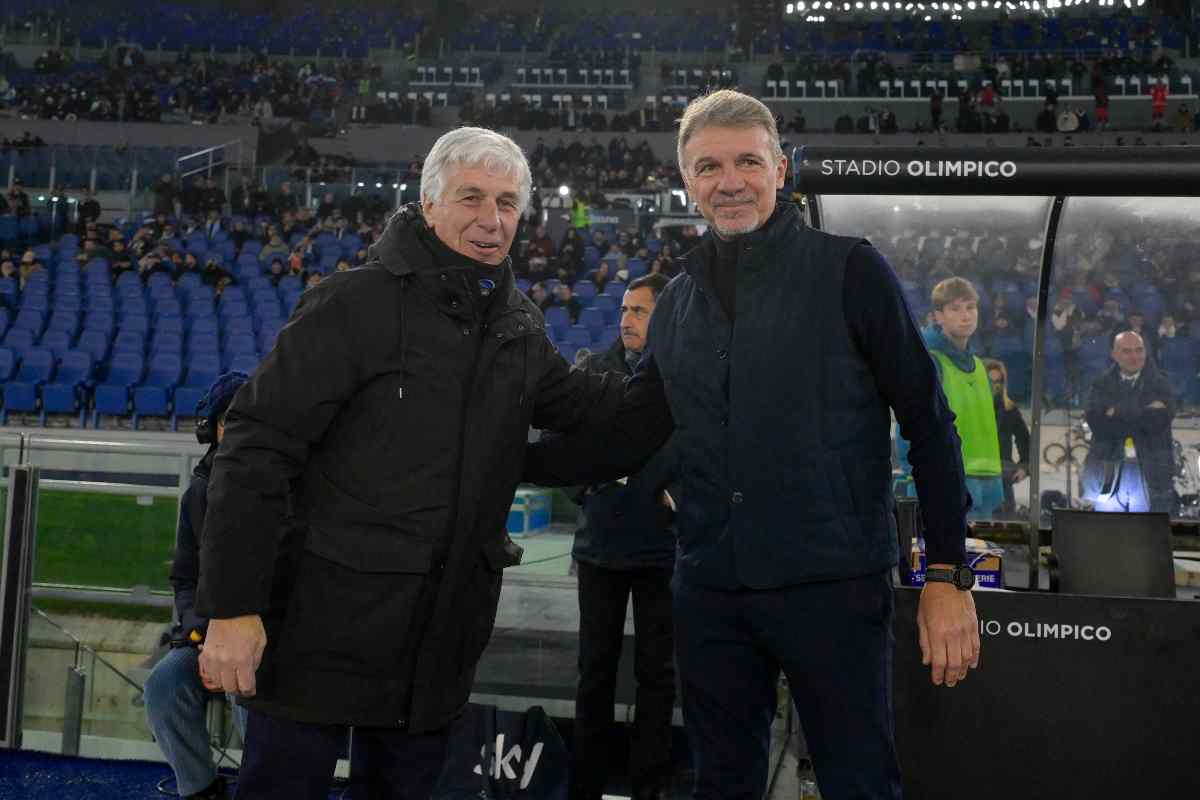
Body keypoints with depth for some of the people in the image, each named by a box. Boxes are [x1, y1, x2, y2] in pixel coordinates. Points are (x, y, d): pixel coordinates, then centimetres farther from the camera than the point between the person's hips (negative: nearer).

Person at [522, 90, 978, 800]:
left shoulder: (849, 270, -4)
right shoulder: (679, 301, 11)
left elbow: (928, 422, -4)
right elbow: (623, 442, 14)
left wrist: (948, 575, -8)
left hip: (834, 587, -4)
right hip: (709, 594, 5)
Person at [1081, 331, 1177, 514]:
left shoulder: (1160, 384, 4)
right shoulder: (1101, 386, 7)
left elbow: (1159, 420, -13)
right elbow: (1097, 423, -11)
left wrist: (1118, 414, -11)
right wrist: (1143, 415, -13)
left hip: (1151, 469, -1)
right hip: (1109, 469, 1)